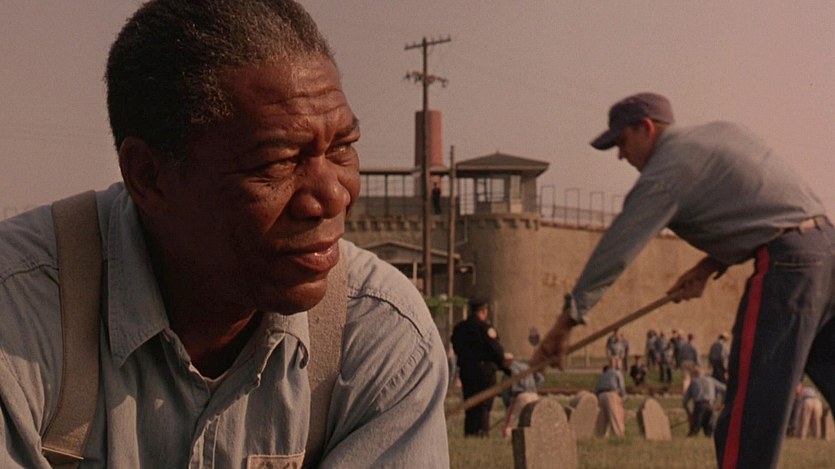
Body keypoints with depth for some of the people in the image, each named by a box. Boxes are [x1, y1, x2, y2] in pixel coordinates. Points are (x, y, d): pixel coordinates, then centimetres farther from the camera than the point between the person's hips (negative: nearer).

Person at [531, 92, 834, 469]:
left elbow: (615, 250, -5)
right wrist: (712, 264, 15)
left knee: (749, 407, -6)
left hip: (787, 263, -9)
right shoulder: (722, 132, 20)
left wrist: (566, 323, -2)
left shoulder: (667, 169, -4)